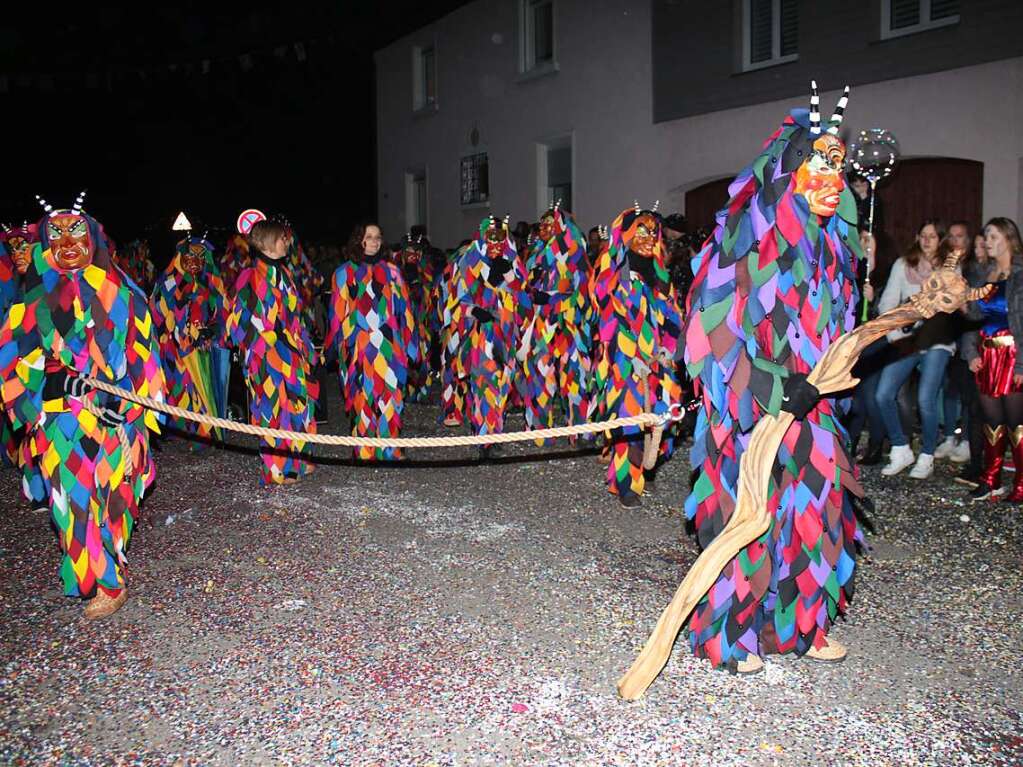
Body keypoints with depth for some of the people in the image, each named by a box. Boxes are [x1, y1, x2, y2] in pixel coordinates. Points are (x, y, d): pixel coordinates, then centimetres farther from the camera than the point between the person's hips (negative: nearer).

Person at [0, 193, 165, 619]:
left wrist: (120, 397, -14)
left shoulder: (115, 289, -1)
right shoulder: (37, 296, 11)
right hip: (58, 416, 4)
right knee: (73, 492, 5)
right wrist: (60, 378, -8)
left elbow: (137, 349, -5)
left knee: (104, 489, -5)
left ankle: (111, 582, 7)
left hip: (111, 411, -4)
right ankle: (94, 572, 22)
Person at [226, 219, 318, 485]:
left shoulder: (281, 271, 14)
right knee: (275, 406, -3)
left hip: (289, 351, 9)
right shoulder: (253, 276, -12)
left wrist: (303, 345, 20)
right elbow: (244, 319, -15)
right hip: (267, 354, -9)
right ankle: (277, 469, 6)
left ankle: (295, 460, 24)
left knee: (296, 402, 13)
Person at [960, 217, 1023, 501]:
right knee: (991, 420, 9)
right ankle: (990, 481, 16)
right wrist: (972, 353, 3)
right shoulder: (985, 275, 14)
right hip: (987, 358, 6)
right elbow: (973, 316, 14)